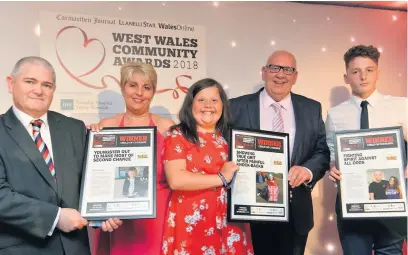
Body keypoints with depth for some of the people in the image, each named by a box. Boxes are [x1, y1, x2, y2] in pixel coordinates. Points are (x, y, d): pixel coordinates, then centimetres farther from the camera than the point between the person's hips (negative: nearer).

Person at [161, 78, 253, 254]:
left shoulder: (229, 138, 11)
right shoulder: (178, 136, -4)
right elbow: (175, 180, -17)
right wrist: (221, 178, -12)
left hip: (229, 224, 5)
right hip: (190, 223, -5)